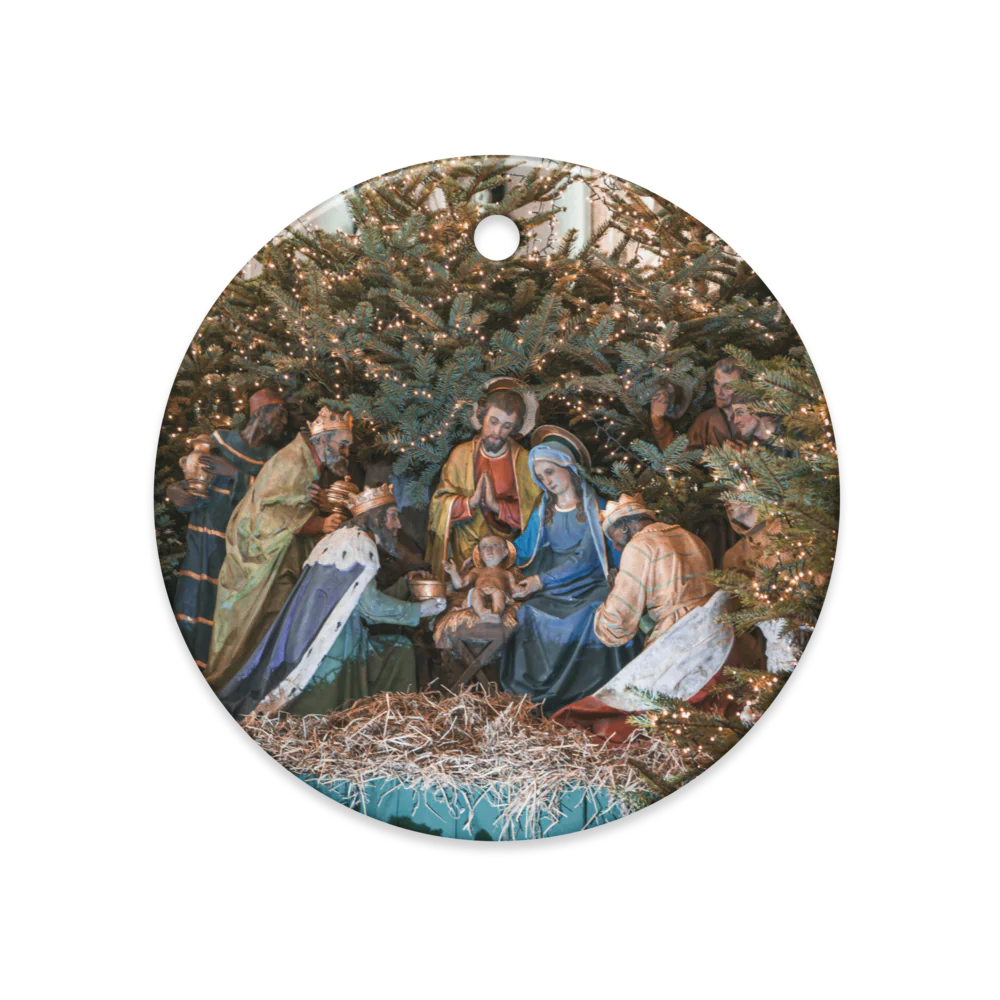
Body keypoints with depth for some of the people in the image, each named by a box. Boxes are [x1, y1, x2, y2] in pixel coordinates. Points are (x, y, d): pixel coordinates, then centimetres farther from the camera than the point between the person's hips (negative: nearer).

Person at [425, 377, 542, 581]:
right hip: (465, 554, 1)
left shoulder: (524, 462, 0)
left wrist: (497, 506, -16)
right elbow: (439, 504, 1)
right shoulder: (462, 455, 5)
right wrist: (471, 502, -15)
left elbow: (534, 512, -4)